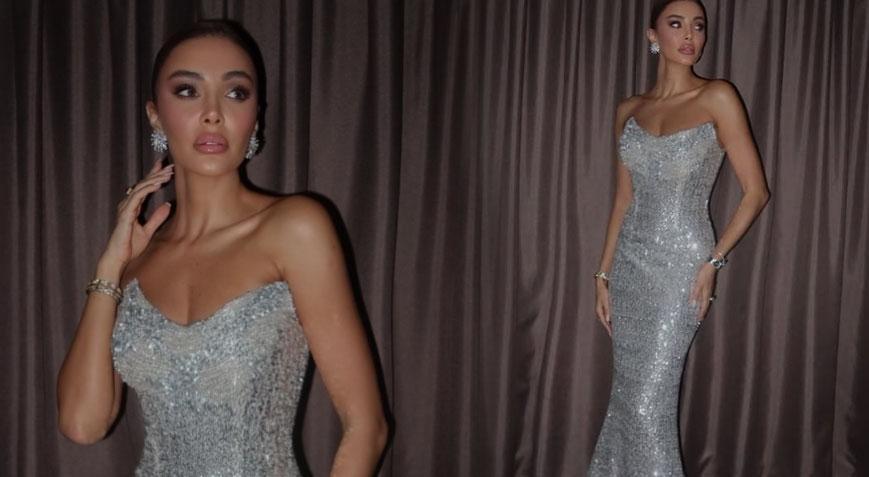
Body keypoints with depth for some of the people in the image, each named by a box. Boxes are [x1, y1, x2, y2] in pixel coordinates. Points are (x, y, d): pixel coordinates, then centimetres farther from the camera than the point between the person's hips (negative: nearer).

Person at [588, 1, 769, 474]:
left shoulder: (717, 98, -6)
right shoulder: (629, 110, 7)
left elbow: (755, 190, -6)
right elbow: (624, 198, 12)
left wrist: (713, 262, -10)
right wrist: (603, 274, 10)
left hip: (680, 265, -4)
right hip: (630, 264, 5)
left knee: (650, 400, -5)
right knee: (627, 393, 12)